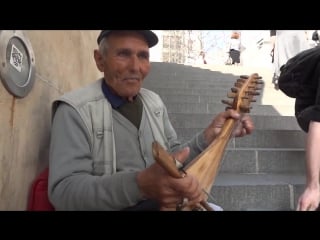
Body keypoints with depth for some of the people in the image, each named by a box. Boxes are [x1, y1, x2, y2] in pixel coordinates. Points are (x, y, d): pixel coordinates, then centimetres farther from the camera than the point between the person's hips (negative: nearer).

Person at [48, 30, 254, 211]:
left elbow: (174, 158, 11)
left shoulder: (155, 102, 6)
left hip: (164, 204, 6)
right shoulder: (75, 109, -14)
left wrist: (211, 135, -5)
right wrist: (139, 184, -36)